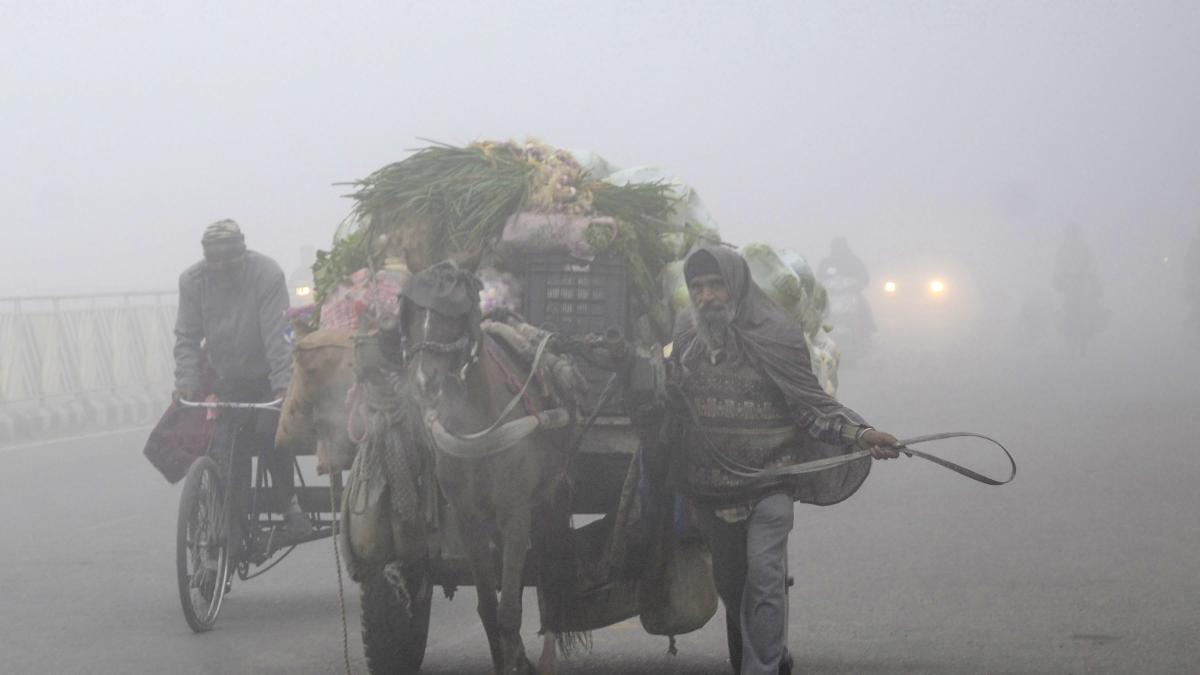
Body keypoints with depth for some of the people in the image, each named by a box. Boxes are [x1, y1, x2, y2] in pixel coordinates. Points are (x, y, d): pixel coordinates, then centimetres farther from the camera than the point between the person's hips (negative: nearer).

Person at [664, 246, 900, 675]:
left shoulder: (776, 334, -10)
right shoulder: (687, 334, 5)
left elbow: (812, 405, -9)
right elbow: (675, 410, 16)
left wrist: (860, 434, -23)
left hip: (768, 480, -5)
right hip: (709, 485, 5)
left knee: (763, 574, -16)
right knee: (729, 580, 13)